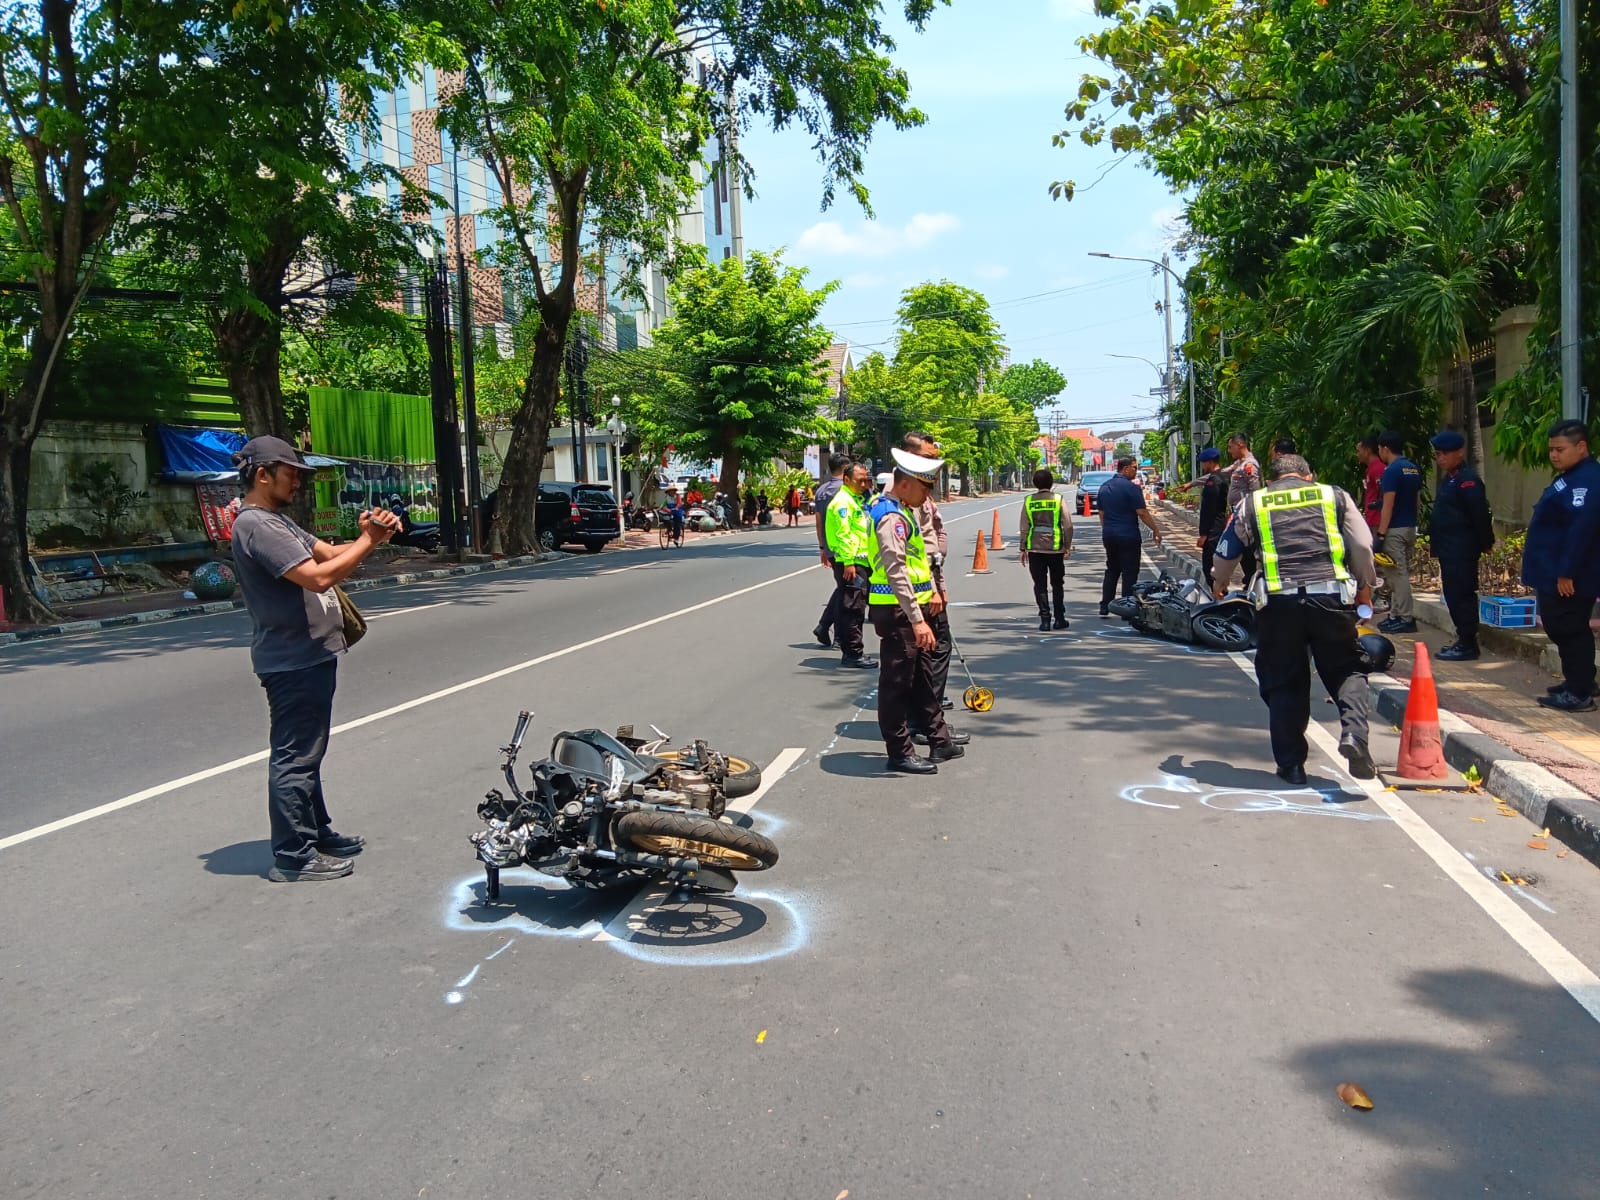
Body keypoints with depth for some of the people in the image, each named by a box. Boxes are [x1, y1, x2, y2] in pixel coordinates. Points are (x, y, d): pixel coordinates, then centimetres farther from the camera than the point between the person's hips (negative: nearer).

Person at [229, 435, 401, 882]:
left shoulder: (277, 521, 16)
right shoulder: (257, 526, -18)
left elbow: (328, 553, 12)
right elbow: (317, 577, -27)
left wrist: (371, 536, -6)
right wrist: (367, 541, -18)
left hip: (308, 656, 11)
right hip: (293, 661, -11)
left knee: (306, 753, 19)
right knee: (295, 757, -4)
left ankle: (317, 834, 32)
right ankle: (293, 857, 3)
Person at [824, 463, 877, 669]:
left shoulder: (857, 500, 20)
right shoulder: (843, 501, -11)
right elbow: (843, 534, -19)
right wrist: (848, 562, -23)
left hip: (861, 562, 10)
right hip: (850, 563, -10)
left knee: (857, 609, 13)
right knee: (852, 609, -8)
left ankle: (851, 652, 20)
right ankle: (853, 654, -6)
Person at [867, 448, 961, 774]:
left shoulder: (904, 511, 14)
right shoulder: (891, 517, -20)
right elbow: (896, 572, -27)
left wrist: (932, 588, 22)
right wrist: (917, 620, -30)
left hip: (910, 607, 11)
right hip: (896, 611, -11)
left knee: (920, 677, 18)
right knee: (896, 682, -1)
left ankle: (938, 740, 30)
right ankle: (900, 754, 8)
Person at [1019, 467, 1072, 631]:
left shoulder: (1028, 501, 0)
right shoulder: (1058, 499, -3)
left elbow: (1024, 528, 2)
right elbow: (1067, 525, -3)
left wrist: (1023, 549, 8)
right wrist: (1068, 546, 5)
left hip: (1035, 549, 0)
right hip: (1055, 548, 0)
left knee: (1040, 585, 5)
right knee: (1057, 585, 12)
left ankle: (1044, 619, 0)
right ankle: (1059, 619, 14)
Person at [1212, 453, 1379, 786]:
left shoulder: (1251, 504, 14)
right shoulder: (1335, 496, 14)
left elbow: (1225, 553, 21)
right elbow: (1363, 547, 10)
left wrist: (1220, 584, 40)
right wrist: (1365, 587, 25)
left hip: (1279, 602, 0)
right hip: (1332, 597, 0)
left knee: (1284, 683, 9)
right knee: (1346, 670, 13)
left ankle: (1291, 764, 11)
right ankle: (1354, 731, -12)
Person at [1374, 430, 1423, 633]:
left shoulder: (1392, 471, -14)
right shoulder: (1413, 469, 12)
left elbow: (1388, 506, -18)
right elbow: (1417, 499, 17)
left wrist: (1380, 535, -17)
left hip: (1395, 529, -9)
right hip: (1410, 527, 9)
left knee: (1397, 575, -5)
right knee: (1401, 573, 14)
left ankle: (1405, 619, -3)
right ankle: (1398, 615, 19)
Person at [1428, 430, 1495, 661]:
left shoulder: (1468, 480, -14)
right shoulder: (1449, 479, 16)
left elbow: (1481, 515, -17)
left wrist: (1485, 543, -13)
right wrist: (1434, 539, 18)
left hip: (1462, 552, -10)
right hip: (1449, 550, 10)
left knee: (1461, 596, -6)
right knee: (1454, 596, 14)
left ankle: (1468, 645, -1)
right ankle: (1463, 639, 22)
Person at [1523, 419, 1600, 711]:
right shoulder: (1571, 478, 15)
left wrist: (1566, 573, -27)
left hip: (1568, 578, -10)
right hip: (1555, 575, 10)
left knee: (1570, 631, -4)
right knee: (1561, 629, 17)